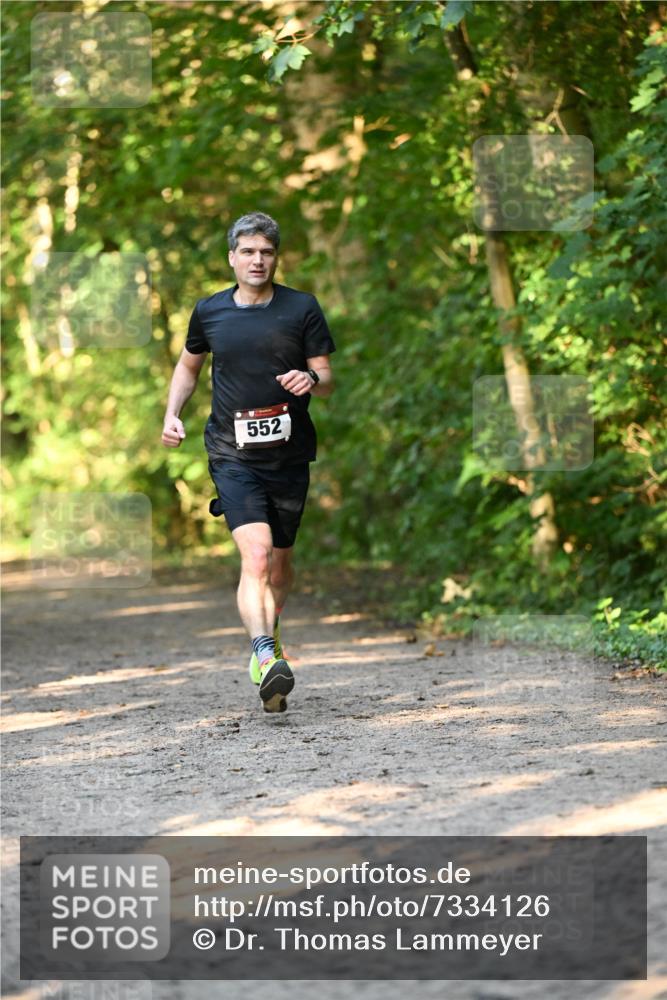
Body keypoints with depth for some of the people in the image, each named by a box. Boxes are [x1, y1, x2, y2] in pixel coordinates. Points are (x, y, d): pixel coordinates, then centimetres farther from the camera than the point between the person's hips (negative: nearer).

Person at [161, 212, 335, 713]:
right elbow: (189, 365, 22)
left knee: (280, 562, 15)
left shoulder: (302, 308, 0)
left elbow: (327, 380, 2)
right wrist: (173, 413, 7)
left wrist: (311, 379, -21)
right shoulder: (209, 312, 4)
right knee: (256, 554, -21)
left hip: (289, 454, 2)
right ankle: (266, 661, -32)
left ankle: (269, 636, 44)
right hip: (233, 454, -1)